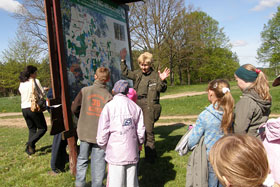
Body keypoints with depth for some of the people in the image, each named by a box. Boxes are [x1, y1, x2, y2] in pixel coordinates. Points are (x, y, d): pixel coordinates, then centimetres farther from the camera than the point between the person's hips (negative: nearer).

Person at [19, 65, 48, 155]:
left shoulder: (21, 83, 10)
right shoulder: (35, 81, -7)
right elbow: (42, 93, -7)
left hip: (24, 109, 6)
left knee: (32, 129, 17)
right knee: (43, 128, 5)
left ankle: (30, 148, 12)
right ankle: (31, 142, -15)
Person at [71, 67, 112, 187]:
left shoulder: (85, 91, -5)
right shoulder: (108, 96, -11)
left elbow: (74, 108, -1)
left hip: (84, 131, 2)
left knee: (82, 158, 20)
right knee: (98, 161, 9)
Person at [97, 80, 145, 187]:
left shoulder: (109, 106, -6)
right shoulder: (135, 107, 3)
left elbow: (103, 131, -7)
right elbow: (141, 131, 4)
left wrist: (103, 144, 11)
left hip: (115, 154, -3)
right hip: (132, 154, 3)